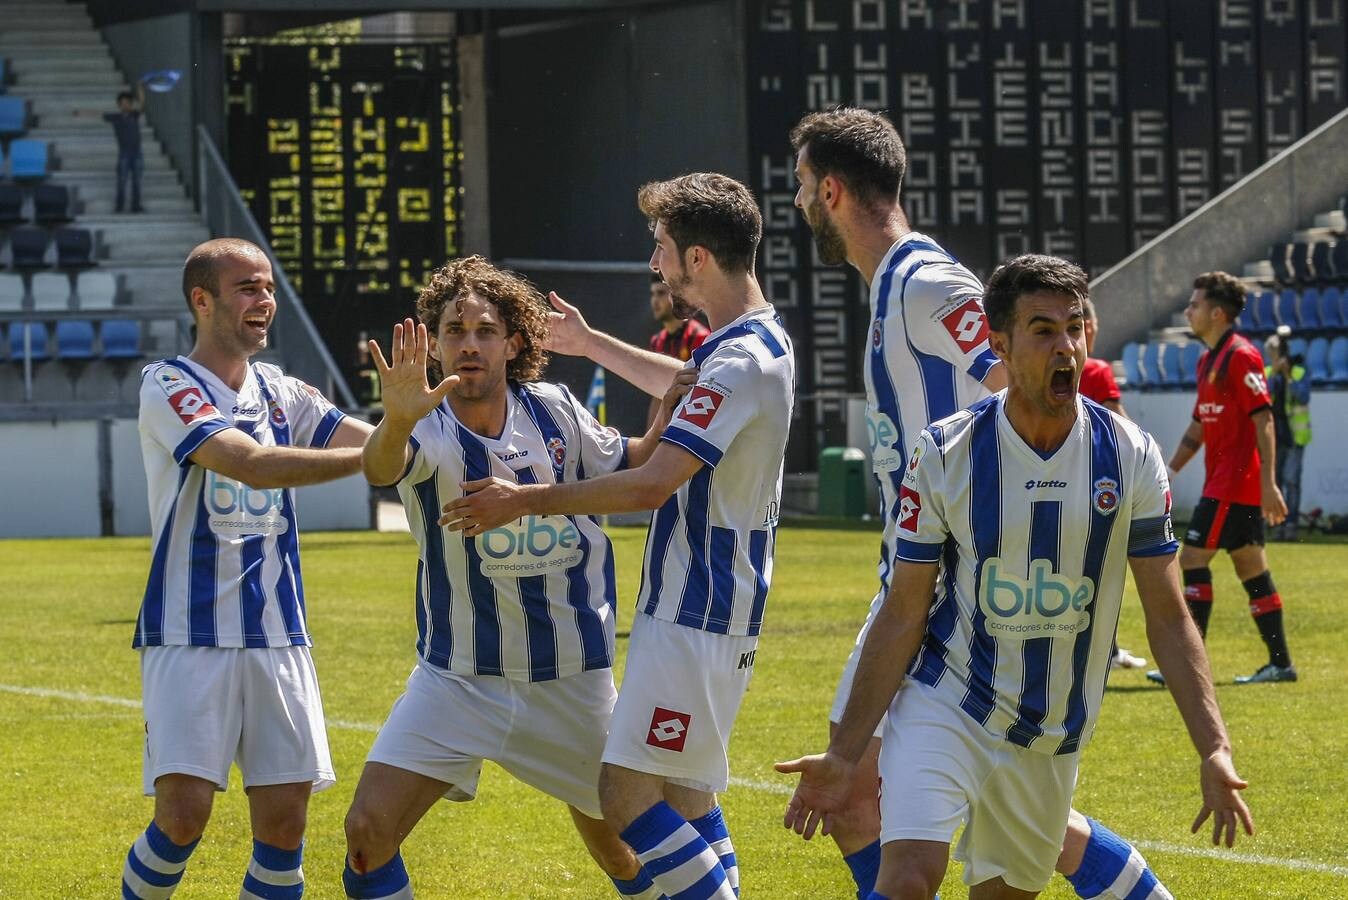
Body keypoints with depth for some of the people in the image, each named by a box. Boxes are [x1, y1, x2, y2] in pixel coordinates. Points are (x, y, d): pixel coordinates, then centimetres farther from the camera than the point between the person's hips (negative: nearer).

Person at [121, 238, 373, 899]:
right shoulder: (168, 386, -7)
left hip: (278, 637, 5)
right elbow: (254, 466, -22)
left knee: (284, 824, -1)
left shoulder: (279, 392, 12)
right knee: (183, 814, -16)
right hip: (189, 635, -5)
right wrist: (368, 456, -23)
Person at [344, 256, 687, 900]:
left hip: (571, 677, 2)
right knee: (368, 832, -15)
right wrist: (397, 420, -64)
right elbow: (381, 467, -40)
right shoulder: (428, 428, -16)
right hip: (454, 677, -2)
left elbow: (630, 469, 13)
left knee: (615, 828, 15)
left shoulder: (554, 412, -4)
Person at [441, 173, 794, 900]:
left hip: (695, 616, -10)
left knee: (628, 793, -13)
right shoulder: (764, 342, 12)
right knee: (686, 796, 12)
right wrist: (593, 344, 43)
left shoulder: (739, 362, -20)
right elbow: (688, 387, 36)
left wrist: (526, 501, -17)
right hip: (710, 612, 10)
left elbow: (652, 485, -25)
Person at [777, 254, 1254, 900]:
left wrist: (1214, 750, -12)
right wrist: (845, 754, -8)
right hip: (944, 707, -3)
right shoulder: (944, 454, -10)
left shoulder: (1132, 457, -5)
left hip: (1054, 738, 3)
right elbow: (903, 615, -5)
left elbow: (1169, 619, -2)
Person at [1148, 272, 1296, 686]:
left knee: (1193, 560, -10)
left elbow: (1263, 419, -18)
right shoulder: (1208, 361, 17)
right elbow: (1198, 427, 24)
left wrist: (1268, 483, -24)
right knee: (1251, 569, 9)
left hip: (1233, 484, -10)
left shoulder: (1240, 357, -13)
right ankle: (1280, 661, 11)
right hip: (1222, 481, 10)